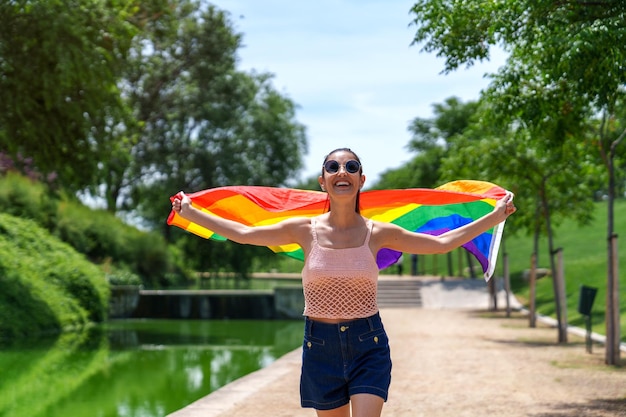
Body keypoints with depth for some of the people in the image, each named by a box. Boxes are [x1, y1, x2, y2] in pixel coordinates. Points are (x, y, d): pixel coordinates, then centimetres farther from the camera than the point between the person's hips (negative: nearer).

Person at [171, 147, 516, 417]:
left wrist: (494, 217, 2)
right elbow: (243, 233, 4)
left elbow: (442, 243, 3)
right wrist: (190, 213, 6)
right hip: (320, 345, 1)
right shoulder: (306, 230, -2)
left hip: (368, 346, -1)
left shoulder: (378, 233, -2)